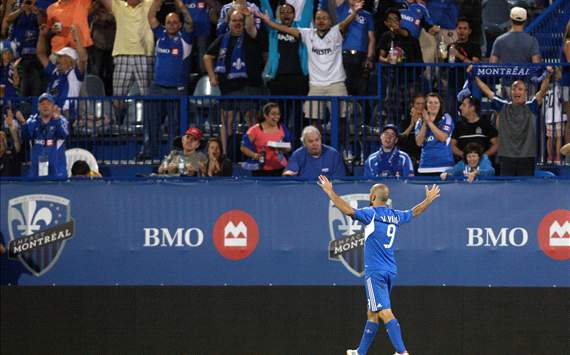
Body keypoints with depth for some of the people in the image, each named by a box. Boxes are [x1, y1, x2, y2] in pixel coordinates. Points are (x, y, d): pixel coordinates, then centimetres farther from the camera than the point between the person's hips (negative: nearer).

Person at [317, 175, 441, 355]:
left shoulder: (371, 214, -10)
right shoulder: (395, 216, 11)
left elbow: (348, 210, -24)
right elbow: (415, 211, 29)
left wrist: (330, 192, -18)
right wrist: (429, 199, 46)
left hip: (375, 271, -8)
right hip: (391, 270, 8)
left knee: (385, 313, -13)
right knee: (372, 313, 16)